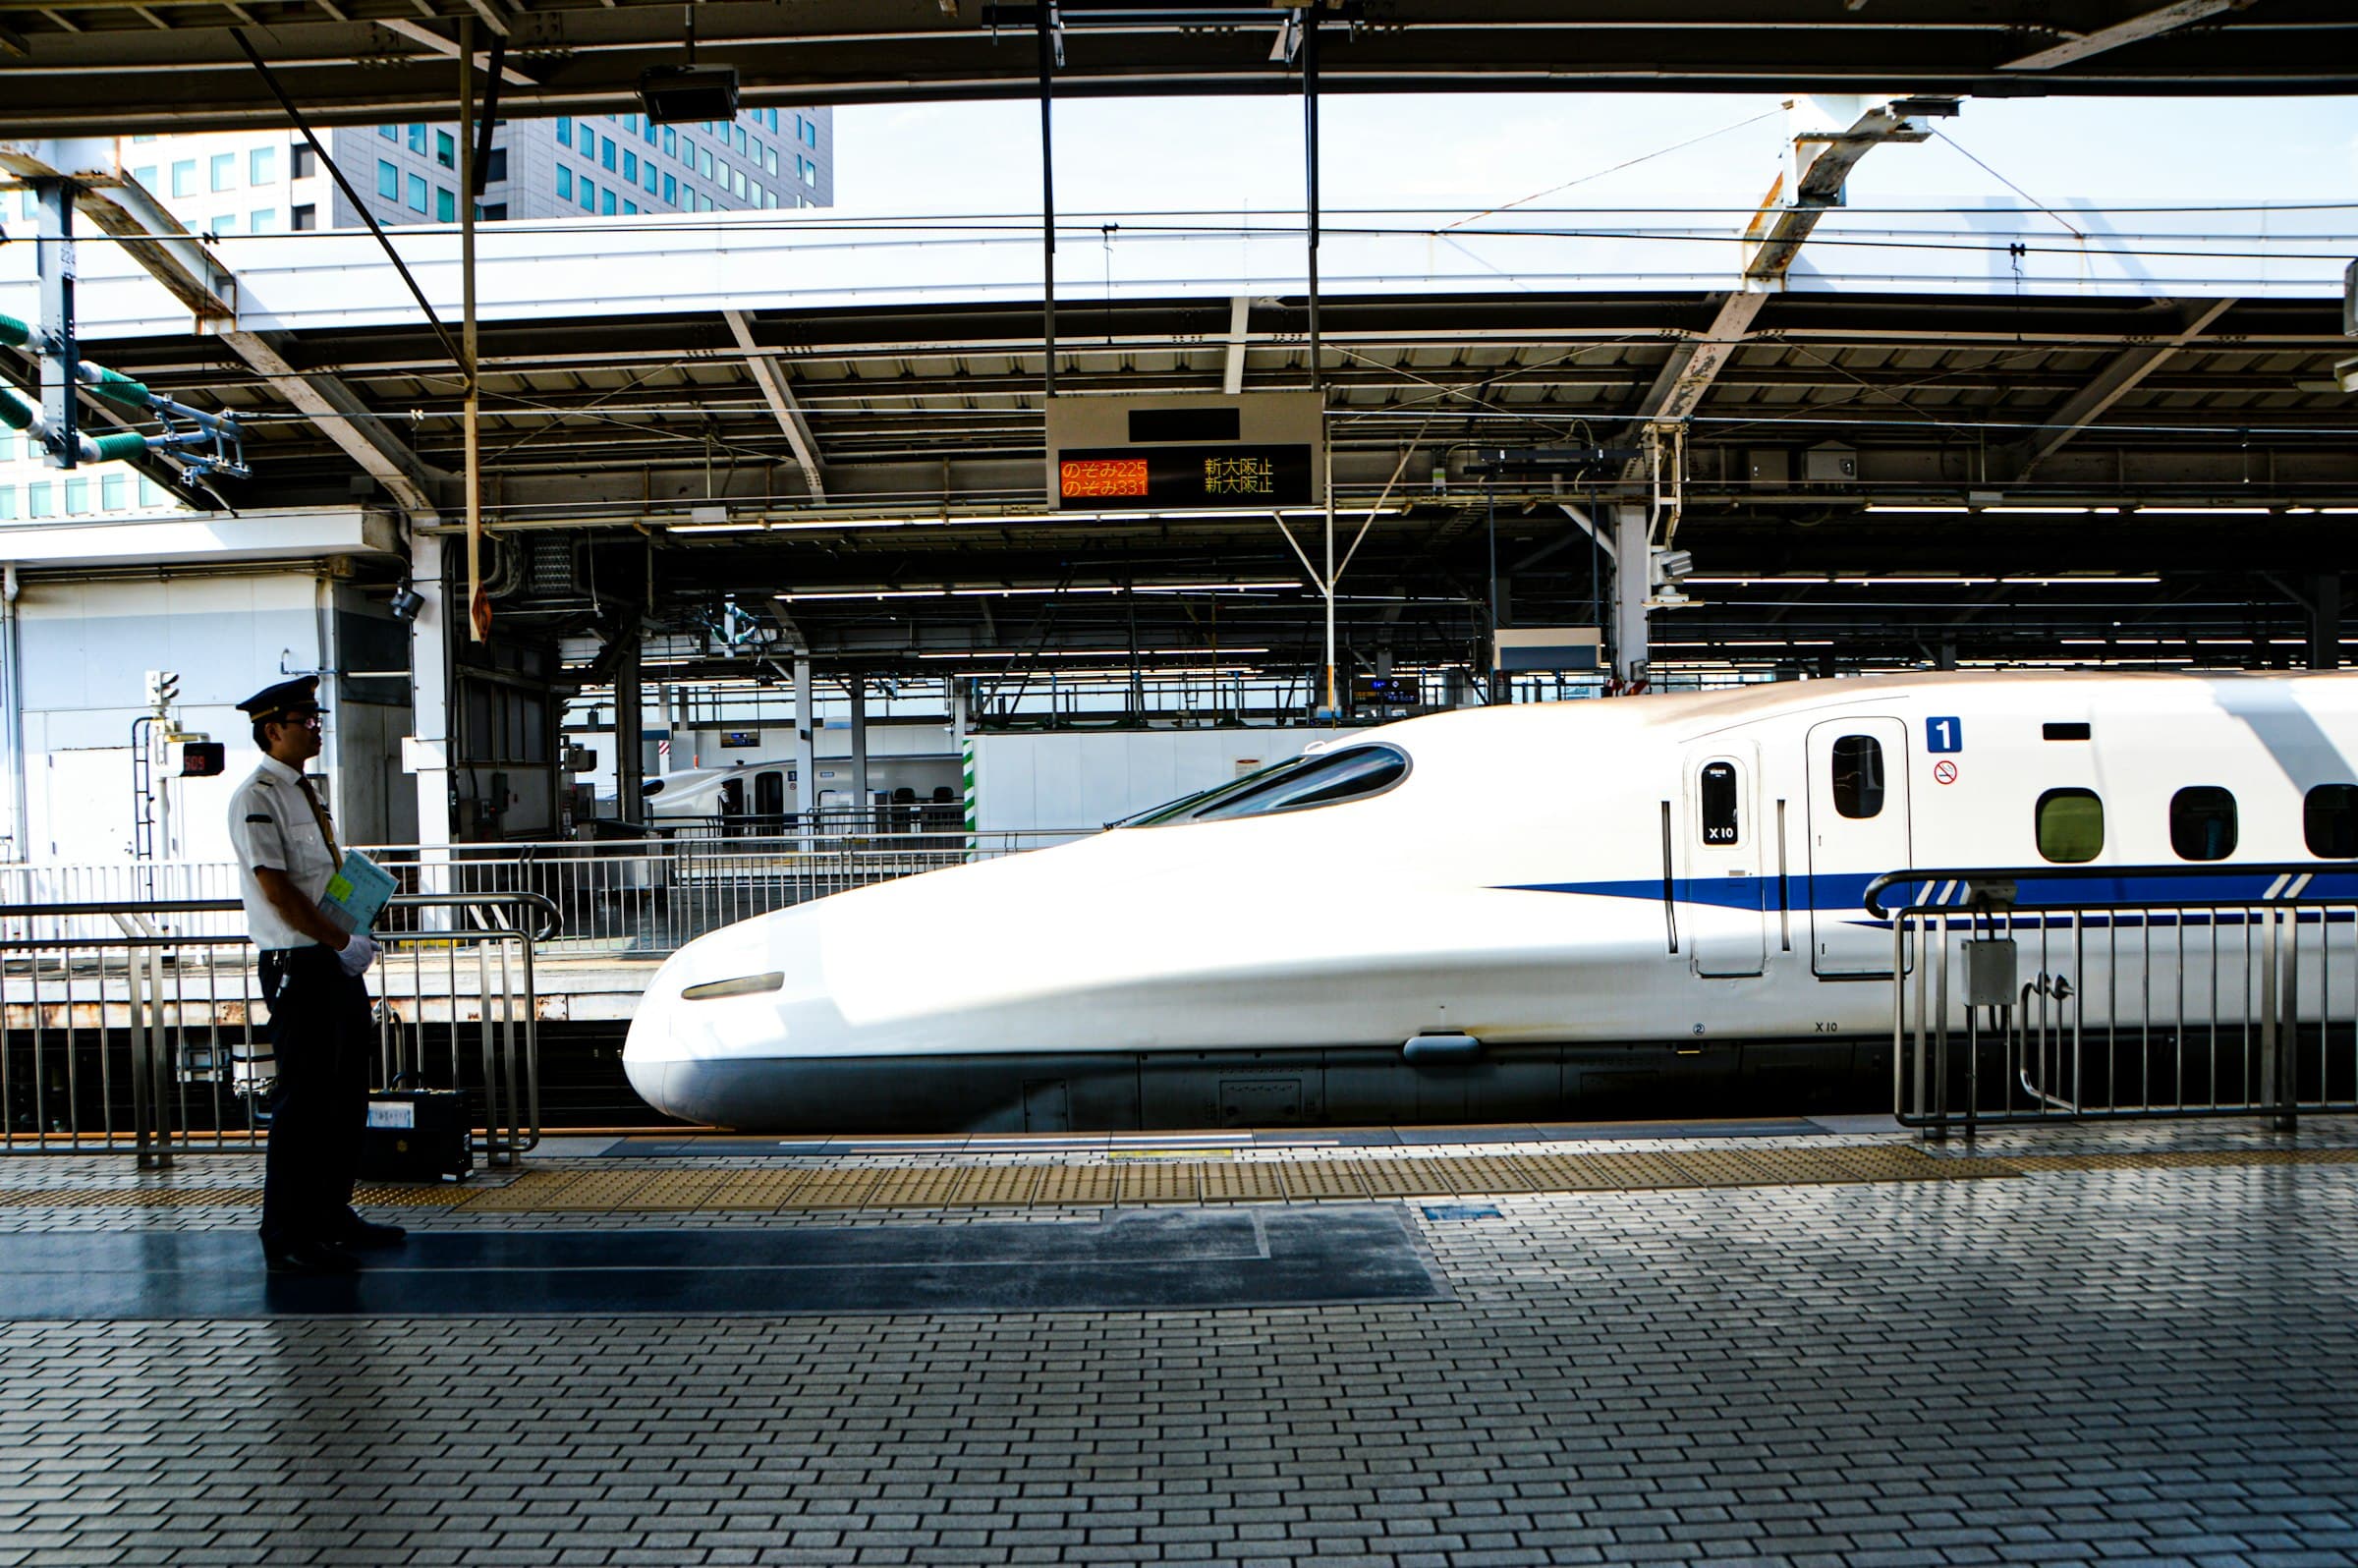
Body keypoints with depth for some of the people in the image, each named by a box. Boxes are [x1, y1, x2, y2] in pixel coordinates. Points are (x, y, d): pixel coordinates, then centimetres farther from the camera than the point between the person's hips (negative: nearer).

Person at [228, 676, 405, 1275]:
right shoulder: (257, 798, -12)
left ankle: (333, 1215, 27)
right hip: (298, 967, -9)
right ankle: (288, 1239, 3)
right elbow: (276, 889, -18)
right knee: (303, 1102, -6)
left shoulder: (303, 792, 16)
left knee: (347, 1095, 15)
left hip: (339, 962, 9)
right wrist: (342, 941, -16)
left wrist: (356, 940, 7)